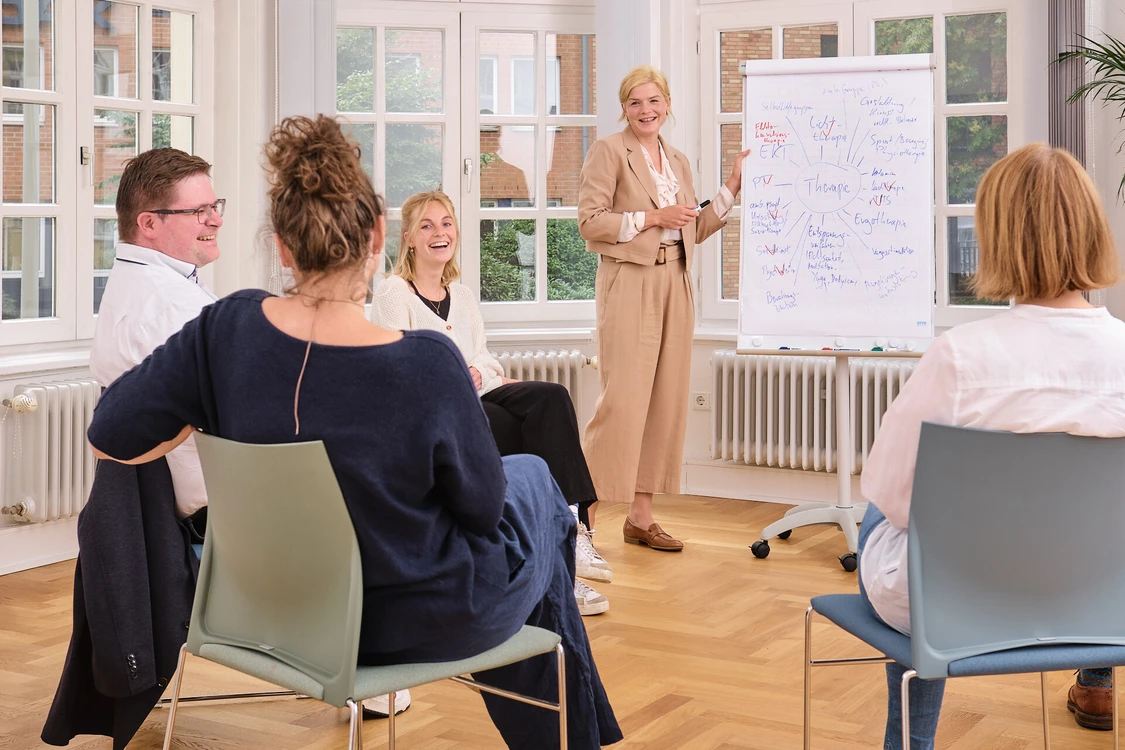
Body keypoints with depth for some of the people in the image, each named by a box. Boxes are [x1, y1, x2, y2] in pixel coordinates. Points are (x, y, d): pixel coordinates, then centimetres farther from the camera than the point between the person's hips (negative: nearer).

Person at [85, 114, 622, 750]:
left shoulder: (227, 329, -19)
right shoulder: (426, 365, -31)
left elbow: (110, 438, -11)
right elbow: (482, 506, -15)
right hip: (418, 624, -5)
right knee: (534, 481, 27)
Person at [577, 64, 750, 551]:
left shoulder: (678, 163, 19)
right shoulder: (609, 152, -1)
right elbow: (589, 220, -10)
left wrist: (732, 187, 14)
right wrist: (652, 218, -13)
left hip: (674, 286, 7)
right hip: (629, 283, -7)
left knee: (666, 400, 5)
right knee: (623, 398, -13)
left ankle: (640, 516, 12)